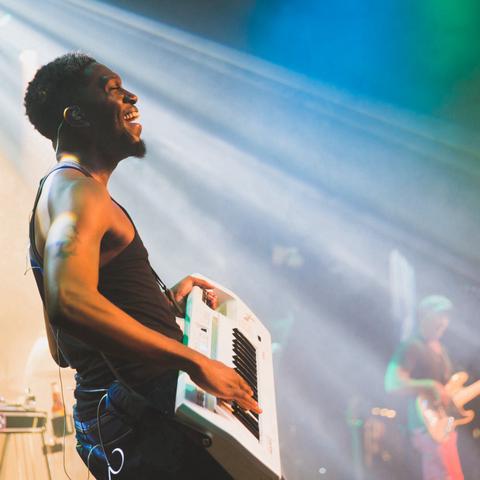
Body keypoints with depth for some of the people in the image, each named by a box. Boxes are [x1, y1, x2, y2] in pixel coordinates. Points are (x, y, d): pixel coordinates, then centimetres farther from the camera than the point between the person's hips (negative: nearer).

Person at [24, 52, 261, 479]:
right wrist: (194, 360, -26)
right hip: (141, 424, -10)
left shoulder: (59, 195, 23)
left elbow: (62, 350, 27)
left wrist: (166, 301, 21)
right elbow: (69, 303, -31)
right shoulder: (78, 191, -10)